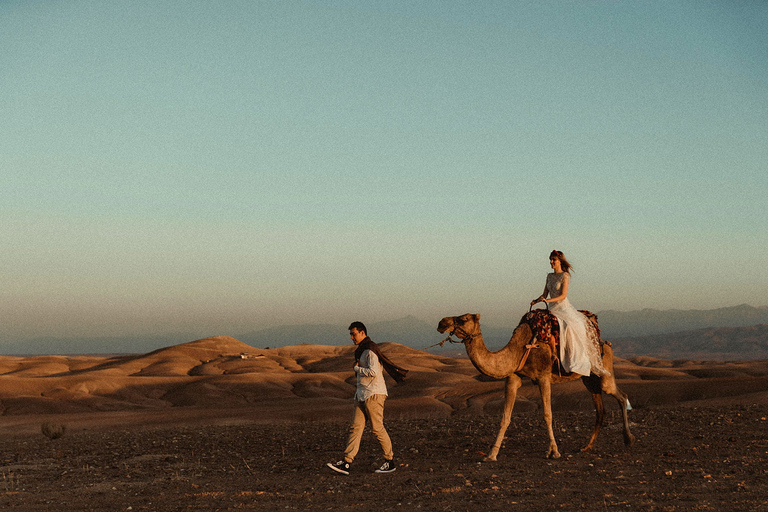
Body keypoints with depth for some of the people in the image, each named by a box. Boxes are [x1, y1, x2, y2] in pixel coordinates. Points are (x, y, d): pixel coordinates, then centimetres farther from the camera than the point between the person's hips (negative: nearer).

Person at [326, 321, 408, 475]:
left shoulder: (370, 350, -13)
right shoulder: (361, 350, 18)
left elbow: (373, 372, -25)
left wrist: (357, 368, -9)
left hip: (374, 394, -9)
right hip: (362, 395, 9)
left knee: (377, 428, -5)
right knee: (356, 428, 1)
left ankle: (390, 462, 7)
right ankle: (346, 463, -6)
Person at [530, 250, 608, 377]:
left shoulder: (565, 276, -4)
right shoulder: (549, 276, 16)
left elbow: (563, 296, -12)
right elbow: (544, 294, 17)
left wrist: (548, 300, -23)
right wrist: (536, 300, -2)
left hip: (563, 308, -7)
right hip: (552, 309, 7)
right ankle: (552, 354, -15)